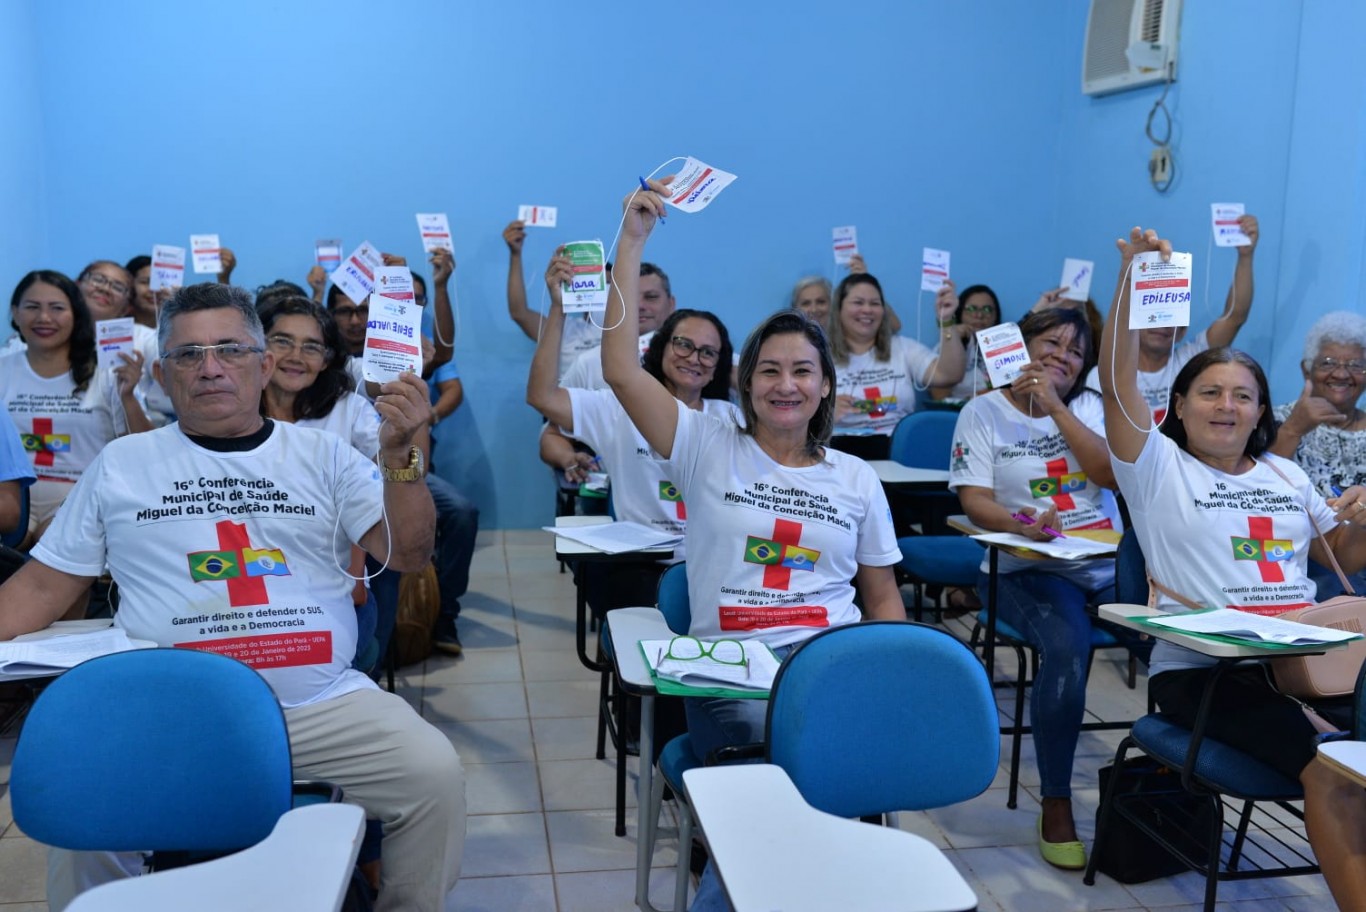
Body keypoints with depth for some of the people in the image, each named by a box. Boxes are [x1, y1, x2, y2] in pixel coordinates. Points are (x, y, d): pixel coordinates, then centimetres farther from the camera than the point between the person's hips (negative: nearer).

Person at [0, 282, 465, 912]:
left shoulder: (324, 455, 9)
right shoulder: (120, 464, 11)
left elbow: (408, 554, 0)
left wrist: (400, 455, -16)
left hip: (322, 703, 0)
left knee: (435, 773, -20)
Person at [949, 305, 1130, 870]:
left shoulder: (1089, 405, 15)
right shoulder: (984, 411, 5)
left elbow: (1114, 473, -3)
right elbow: (975, 502, -5)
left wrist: (1056, 407, -8)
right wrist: (1024, 525, -26)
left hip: (1109, 562, 4)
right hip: (1027, 568, -4)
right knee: (1068, 646, -33)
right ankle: (1055, 805, -18)